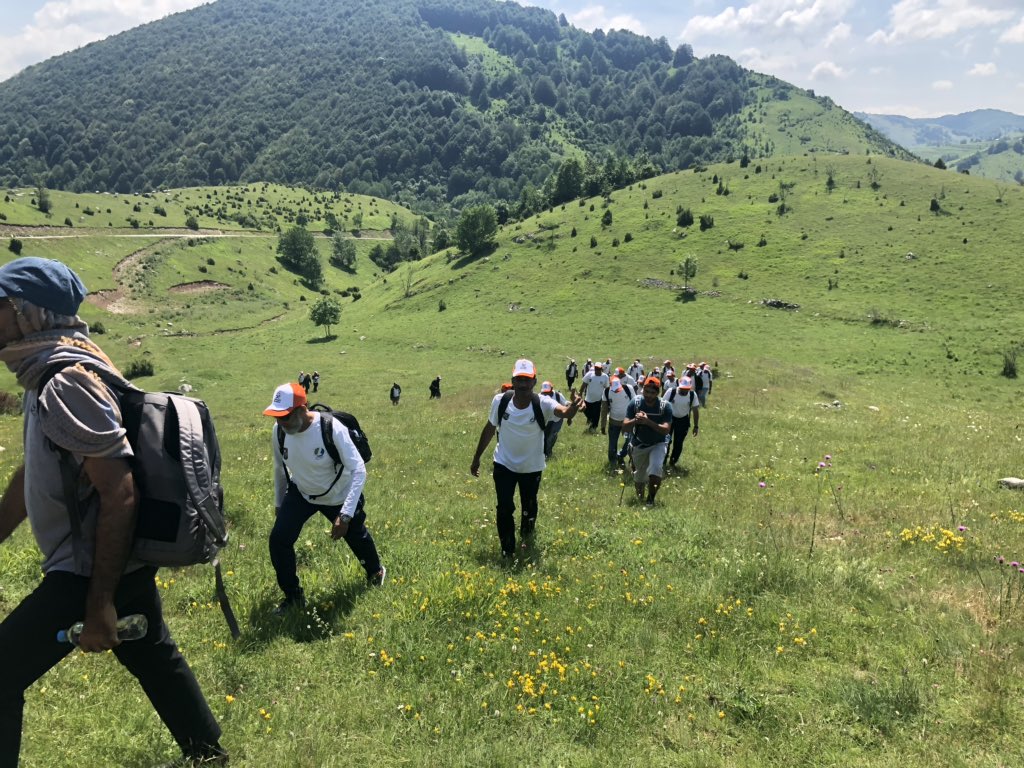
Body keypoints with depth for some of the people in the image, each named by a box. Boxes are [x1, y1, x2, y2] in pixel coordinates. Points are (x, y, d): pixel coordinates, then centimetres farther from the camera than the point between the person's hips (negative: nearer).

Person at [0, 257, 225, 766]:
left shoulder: (68, 385, -22)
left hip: (92, 572, -10)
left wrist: (99, 603, -24)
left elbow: (121, 492, -26)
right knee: (154, 658, 22)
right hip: (123, 563, 10)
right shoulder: (50, 377, 10)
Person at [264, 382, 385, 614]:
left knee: (356, 536, 19)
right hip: (301, 493, 3)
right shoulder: (278, 431, -22)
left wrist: (345, 514, -39)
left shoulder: (331, 429, -37)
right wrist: (279, 504, 8)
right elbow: (280, 468, -1)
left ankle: (375, 572, 54)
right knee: (278, 540, -12)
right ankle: (293, 596, 12)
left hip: (339, 496, -3)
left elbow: (358, 470, -33)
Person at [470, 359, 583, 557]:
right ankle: (507, 550, 17)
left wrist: (573, 407, -72)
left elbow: (563, 412, -47)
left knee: (529, 507, 18)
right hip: (504, 464, 0)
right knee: (504, 508, -2)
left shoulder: (542, 404, -25)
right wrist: (477, 458, 4)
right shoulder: (500, 401, -18)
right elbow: (489, 429, -2)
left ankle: (526, 538, 48)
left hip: (532, 467, 0)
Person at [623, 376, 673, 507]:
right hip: (639, 445, 2)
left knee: (655, 469, -27)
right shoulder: (635, 404, -13)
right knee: (639, 476, 15)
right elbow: (625, 425, -18)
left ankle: (651, 499, -9)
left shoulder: (665, 407, -17)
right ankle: (639, 496, 46)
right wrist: (635, 421, -40)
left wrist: (648, 422, -40)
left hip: (658, 444, -2)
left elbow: (666, 430, -27)